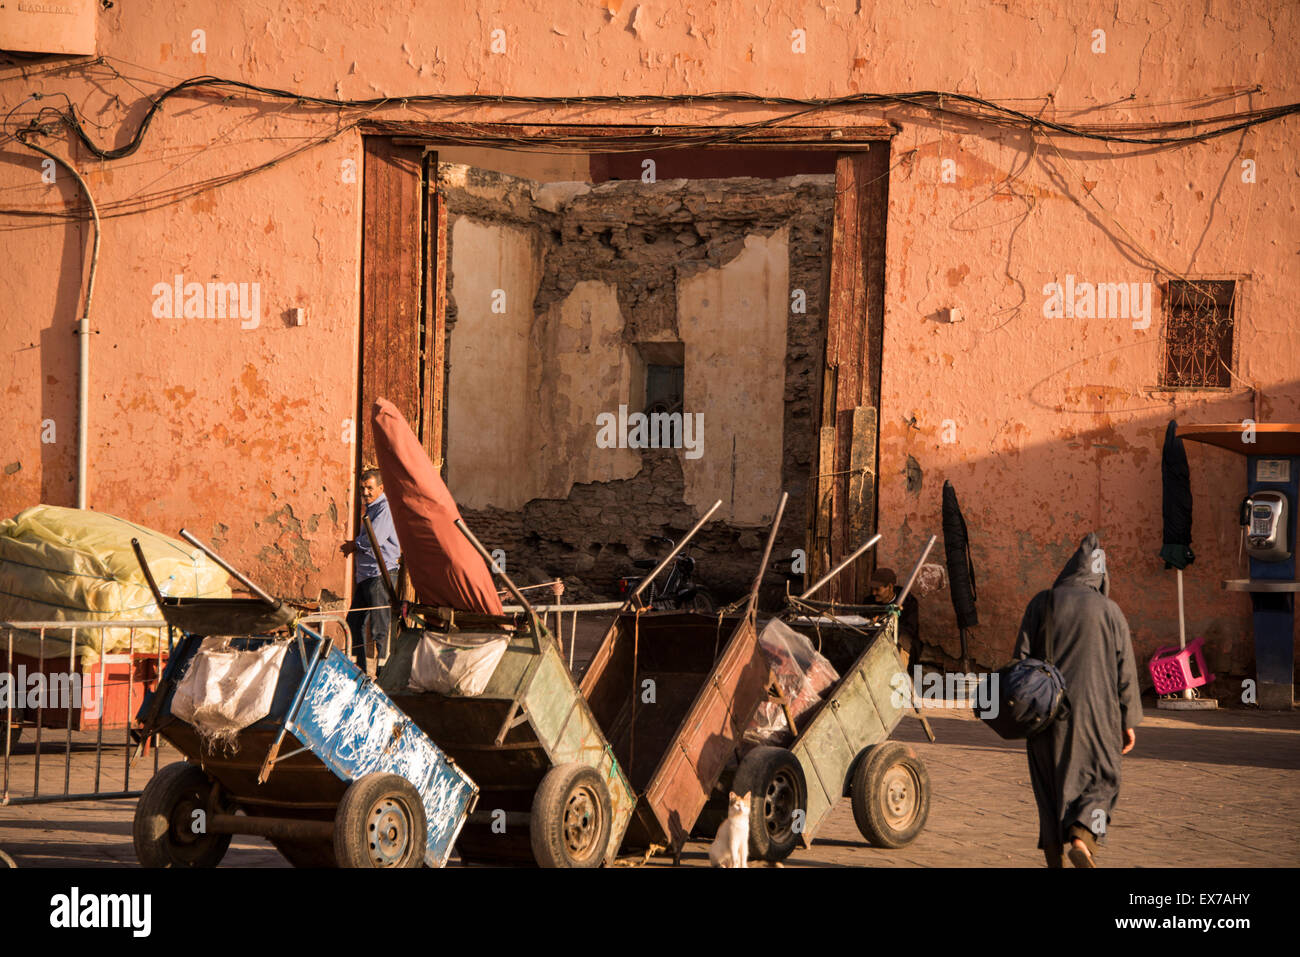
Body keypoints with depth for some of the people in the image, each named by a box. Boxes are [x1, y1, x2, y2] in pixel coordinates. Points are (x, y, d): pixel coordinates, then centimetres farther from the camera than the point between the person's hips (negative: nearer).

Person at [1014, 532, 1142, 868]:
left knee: (1050, 781, 13)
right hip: (1094, 712, -2)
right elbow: (1125, 671, -1)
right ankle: (1082, 838, -17)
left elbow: (1022, 657, 0)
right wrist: (1129, 722, 6)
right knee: (1099, 781, 9)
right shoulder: (1109, 611, -2)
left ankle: (1054, 855, 11)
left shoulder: (1042, 603, 0)